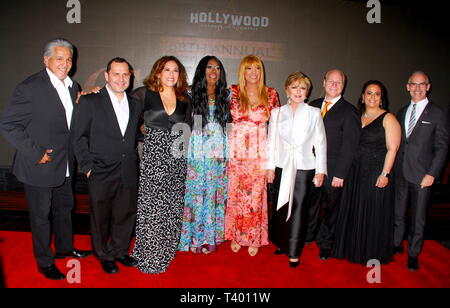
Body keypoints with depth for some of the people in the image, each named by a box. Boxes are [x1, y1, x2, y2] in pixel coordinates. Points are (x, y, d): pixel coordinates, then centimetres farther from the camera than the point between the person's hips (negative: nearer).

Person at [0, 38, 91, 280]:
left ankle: (64, 248, 44)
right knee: (41, 215, 10)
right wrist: (35, 153, -20)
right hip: (39, 165, -7)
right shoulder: (30, 87, -18)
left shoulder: (72, 86, 4)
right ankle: (45, 262, 29)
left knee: (65, 208, 22)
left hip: (64, 165, 7)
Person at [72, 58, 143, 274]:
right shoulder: (90, 101, -5)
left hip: (129, 173, 4)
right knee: (101, 217, 12)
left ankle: (120, 251, 37)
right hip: (101, 174, -4)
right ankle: (105, 255, 33)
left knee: (126, 215, 15)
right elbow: (79, 137, -5)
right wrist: (88, 167, -9)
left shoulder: (135, 105, 10)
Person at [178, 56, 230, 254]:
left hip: (219, 154, 2)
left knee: (214, 194, 6)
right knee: (195, 193, 2)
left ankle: (210, 237, 19)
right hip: (197, 154, -2)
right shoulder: (191, 94, 4)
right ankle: (194, 237, 16)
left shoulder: (226, 95, 10)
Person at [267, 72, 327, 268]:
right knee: (280, 207, 9)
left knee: (298, 209, -3)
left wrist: (320, 170, -2)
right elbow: (272, 141, 6)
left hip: (304, 168, -2)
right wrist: (270, 167, 2)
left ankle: (294, 252, 8)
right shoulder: (277, 112, 5)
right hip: (282, 167, 2)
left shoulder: (314, 113, 1)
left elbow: (320, 143, 2)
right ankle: (282, 244, 27)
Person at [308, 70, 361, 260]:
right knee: (310, 203, 15)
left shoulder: (349, 111, -7)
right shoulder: (314, 106, 9)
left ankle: (325, 244, 29)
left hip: (333, 171, -4)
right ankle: (307, 235, 36)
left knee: (331, 207, 11)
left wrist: (340, 173, -14)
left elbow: (349, 146, -10)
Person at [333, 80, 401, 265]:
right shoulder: (357, 117, 10)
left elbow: (392, 148, -11)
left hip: (377, 174, -5)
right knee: (355, 212, 13)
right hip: (356, 173, 5)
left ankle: (374, 254, 24)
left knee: (375, 213, 6)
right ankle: (355, 249, 31)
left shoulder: (388, 118, -5)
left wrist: (385, 174, -17)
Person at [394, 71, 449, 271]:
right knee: (397, 213, 14)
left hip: (422, 175, -4)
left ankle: (413, 254, 21)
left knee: (418, 217, 6)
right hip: (400, 174, 4)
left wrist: (432, 174, -12)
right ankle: (396, 245, 32)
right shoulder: (402, 112, 12)